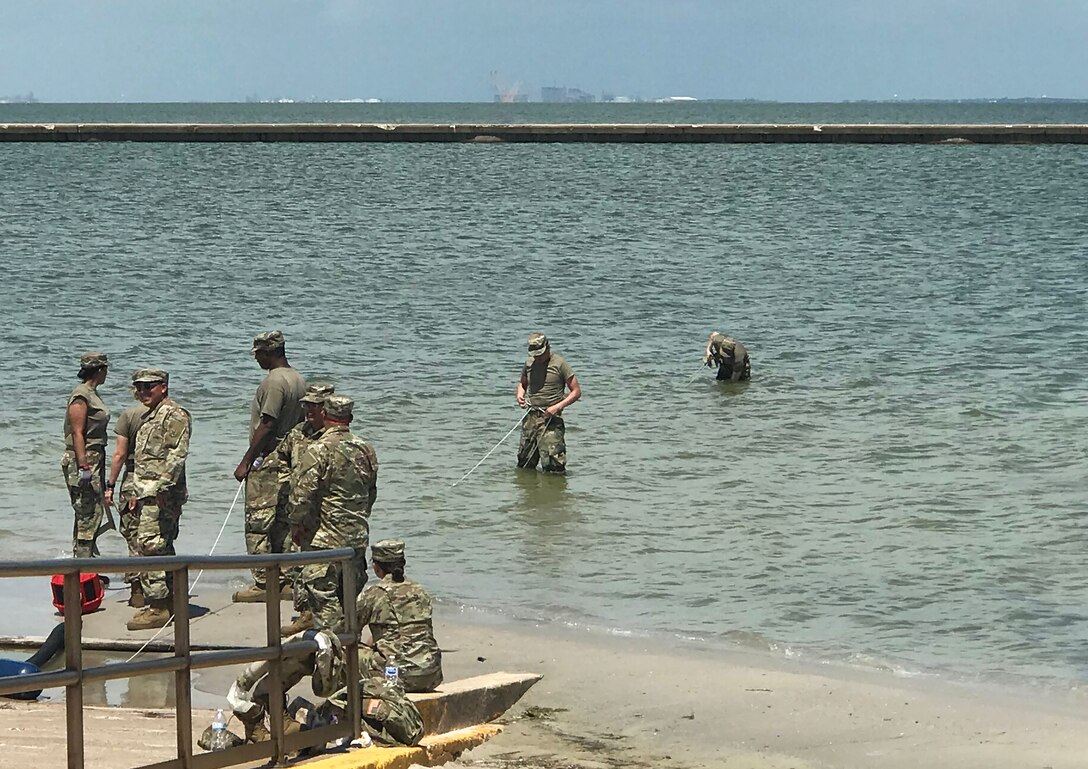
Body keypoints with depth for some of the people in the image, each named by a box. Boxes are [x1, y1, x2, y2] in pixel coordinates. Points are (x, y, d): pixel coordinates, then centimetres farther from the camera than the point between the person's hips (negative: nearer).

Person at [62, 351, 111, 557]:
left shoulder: (92, 394, 17)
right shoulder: (81, 396, -13)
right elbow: (77, 433, -18)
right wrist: (83, 466, -23)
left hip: (95, 460, 10)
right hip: (82, 459, -10)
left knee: (94, 512, 11)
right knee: (89, 513, -10)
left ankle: (82, 560, 16)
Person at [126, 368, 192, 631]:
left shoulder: (174, 415, -8)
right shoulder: (148, 418, 23)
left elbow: (177, 454, -18)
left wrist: (163, 486, -23)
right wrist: (137, 494, 25)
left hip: (161, 493, -11)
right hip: (148, 492, 11)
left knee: (150, 544, -14)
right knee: (162, 549, 12)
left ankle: (158, 607, -15)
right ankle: (173, 600, 18)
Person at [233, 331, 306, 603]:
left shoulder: (274, 381, -16)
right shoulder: (299, 380, 12)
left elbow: (266, 426, -20)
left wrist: (246, 462, -16)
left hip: (267, 460, -9)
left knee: (258, 522, -6)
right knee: (282, 522, 13)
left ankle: (262, 584, -7)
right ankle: (285, 579, 15)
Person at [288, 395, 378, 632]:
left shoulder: (320, 449, -13)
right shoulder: (365, 450, 8)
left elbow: (302, 492, -14)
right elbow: (371, 492, 19)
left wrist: (295, 522, 0)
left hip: (327, 536, -7)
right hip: (358, 536, 7)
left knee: (321, 592, -4)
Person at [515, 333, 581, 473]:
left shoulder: (559, 363, -7)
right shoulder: (529, 363, 10)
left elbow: (576, 392, -5)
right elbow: (522, 383, 29)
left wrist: (558, 406, -16)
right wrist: (520, 395, 6)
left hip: (551, 418, -6)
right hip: (531, 416, 6)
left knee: (552, 465, -13)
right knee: (524, 465, 11)